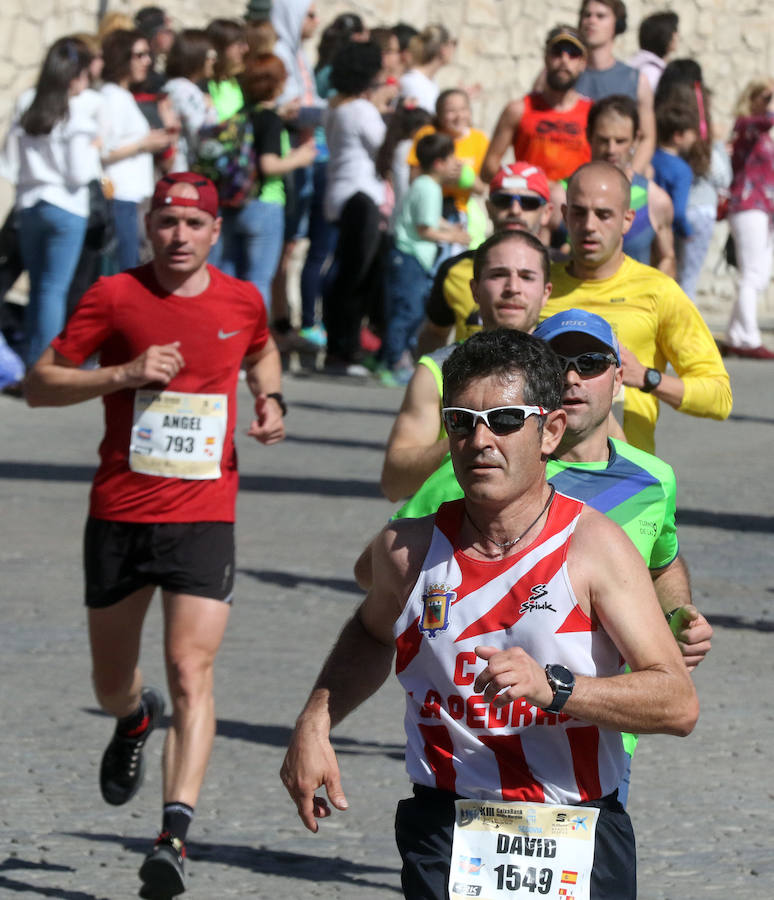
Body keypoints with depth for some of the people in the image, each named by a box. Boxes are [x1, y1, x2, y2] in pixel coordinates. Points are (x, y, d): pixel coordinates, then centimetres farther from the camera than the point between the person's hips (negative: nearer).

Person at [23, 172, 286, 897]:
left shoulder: (241, 301, 5)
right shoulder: (115, 297, -3)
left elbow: (260, 352, 29)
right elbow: (39, 385, -3)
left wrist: (269, 400, 8)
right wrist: (123, 374, -17)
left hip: (204, 517, 0)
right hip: (118, 515, 0)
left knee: (191, 671, -16)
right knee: (110, 684, 14)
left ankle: (174, 837, -23)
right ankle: (134, 721, 52)